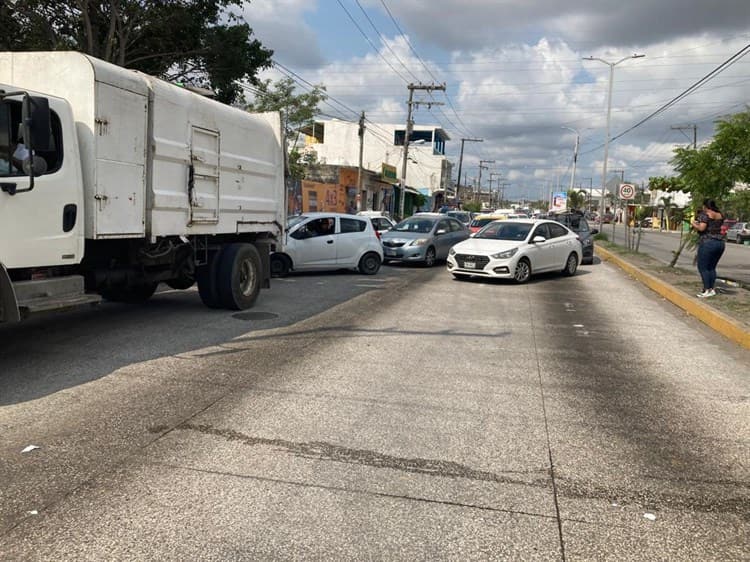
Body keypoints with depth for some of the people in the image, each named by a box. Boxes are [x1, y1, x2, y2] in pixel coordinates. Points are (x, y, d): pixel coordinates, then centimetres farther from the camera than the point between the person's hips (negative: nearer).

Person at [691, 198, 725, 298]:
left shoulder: (704, 214, -9)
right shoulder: (720, 215, 12)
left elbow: (701, 228, -19)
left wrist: (694, 224, -1)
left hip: (707, 243, -7)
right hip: (720, 243, 7)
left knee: (703, 267, -2)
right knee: (712, 267, 15)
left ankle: (707, 291, -6)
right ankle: (712, 289, 13)